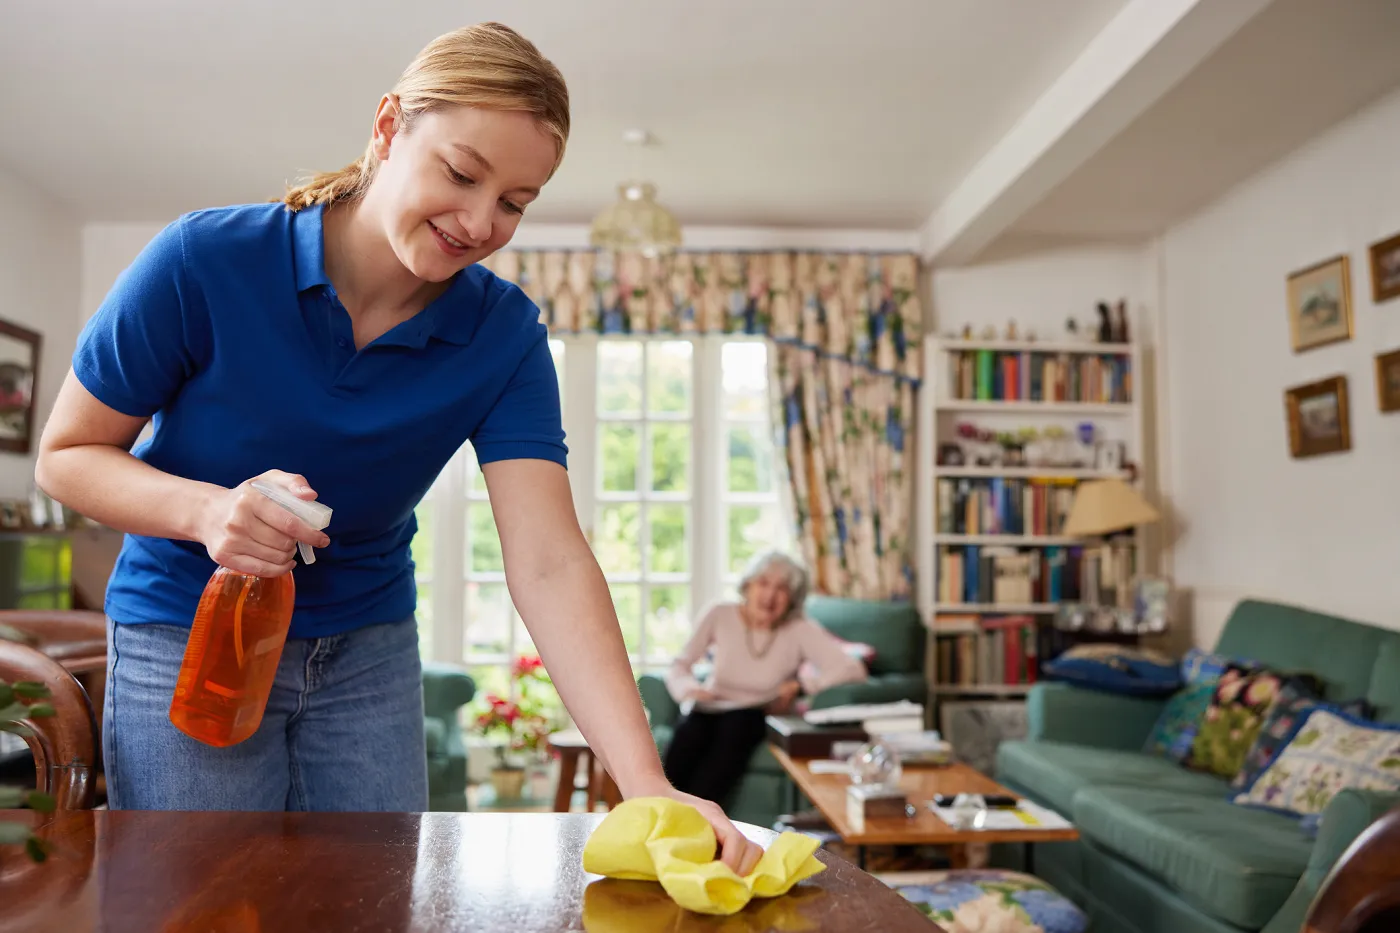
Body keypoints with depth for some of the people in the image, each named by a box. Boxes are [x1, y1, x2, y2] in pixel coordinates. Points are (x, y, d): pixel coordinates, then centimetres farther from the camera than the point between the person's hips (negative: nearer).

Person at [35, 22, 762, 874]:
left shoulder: (506, 336, -16)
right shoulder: (204, 263, -21)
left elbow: (549, 563, -26)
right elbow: (66, 455, -9)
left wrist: (648, 786, -37)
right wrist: (206, 510, -31)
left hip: (370, 648, 2)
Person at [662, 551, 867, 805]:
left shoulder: (800, 630, -8)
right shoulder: (719, 616, -3)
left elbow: (853, 669, -16)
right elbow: (679, 667, 2)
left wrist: (799, 685, -21)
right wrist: (691, 689, -20)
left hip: (753, 717, -1)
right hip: (709, 710, 1)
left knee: (735, 726, -36)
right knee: (687, 734, -33)